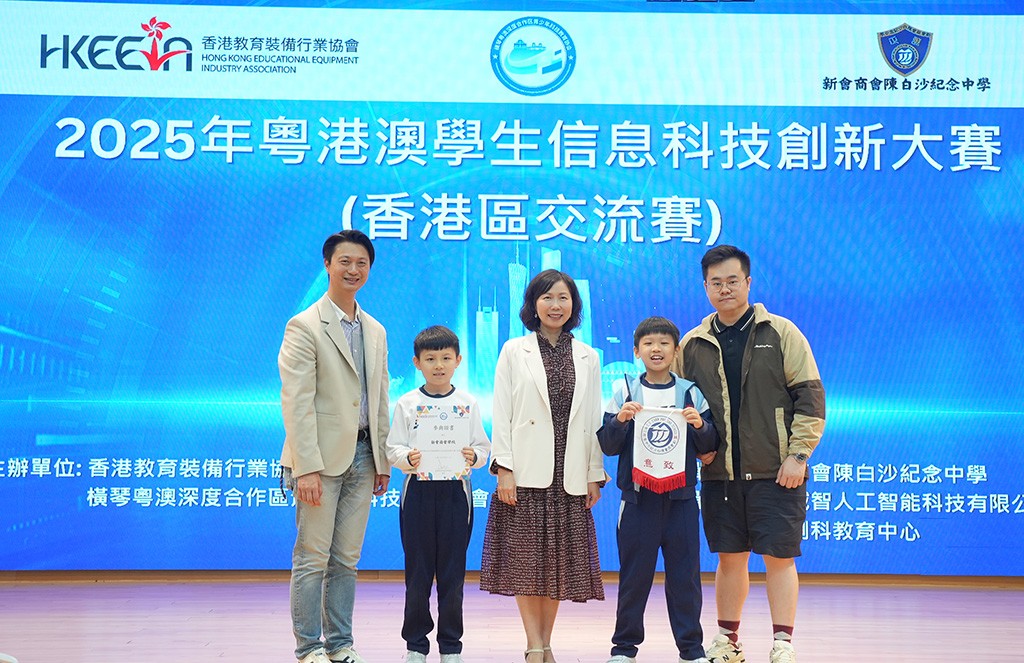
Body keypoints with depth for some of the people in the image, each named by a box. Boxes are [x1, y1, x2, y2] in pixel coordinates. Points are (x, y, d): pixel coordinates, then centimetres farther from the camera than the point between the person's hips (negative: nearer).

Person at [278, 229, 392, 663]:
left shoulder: (376, 332, 15)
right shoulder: (305, 327, -6)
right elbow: (296, 403, -12)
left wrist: (383, 461, 13)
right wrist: (306, 468, -18)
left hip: (362, 458, 6)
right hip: (321, 458, -6)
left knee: (346, 560, 11)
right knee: (312, 559, -1)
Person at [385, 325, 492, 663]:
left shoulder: (468, 404, 7)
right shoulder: (407, 404, 4)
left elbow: (484, 446, 7)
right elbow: (393, 448, 3)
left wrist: (474, 456, -14)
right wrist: (407, 458, -18)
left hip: (456, 492, 1)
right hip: (418, 492, 0)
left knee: (453, 572, 4)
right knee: (417, 571, 4)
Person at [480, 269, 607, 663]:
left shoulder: (588, 358, 11)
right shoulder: (514, 351, 4)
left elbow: (594, 420, 10)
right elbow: (501, 414, -1)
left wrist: (595, 475, 5)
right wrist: (503, 468, -9)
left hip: (570, 477, 3)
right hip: (526, 472, -2)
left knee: (559, 561, 5)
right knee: (526, 559, -3)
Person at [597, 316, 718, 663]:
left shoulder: (691, 393, 5)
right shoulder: (625, 393, 4)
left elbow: (709, 446, 8)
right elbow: (607, 446, 2)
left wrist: (700, 425, -11)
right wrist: (620, 420, -15)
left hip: (681, 497, 1)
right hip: (638, 496, 0)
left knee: (684, 574, 3)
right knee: (634, 573, 4)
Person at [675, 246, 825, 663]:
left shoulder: (780, 333, 0)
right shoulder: (693, 344, 9)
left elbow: (810, 396, -2)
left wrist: (798, 454, -9)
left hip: (775, 471, -3)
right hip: (718, 472, 3)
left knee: (779, 557, -1)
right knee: (729, 557, 10)